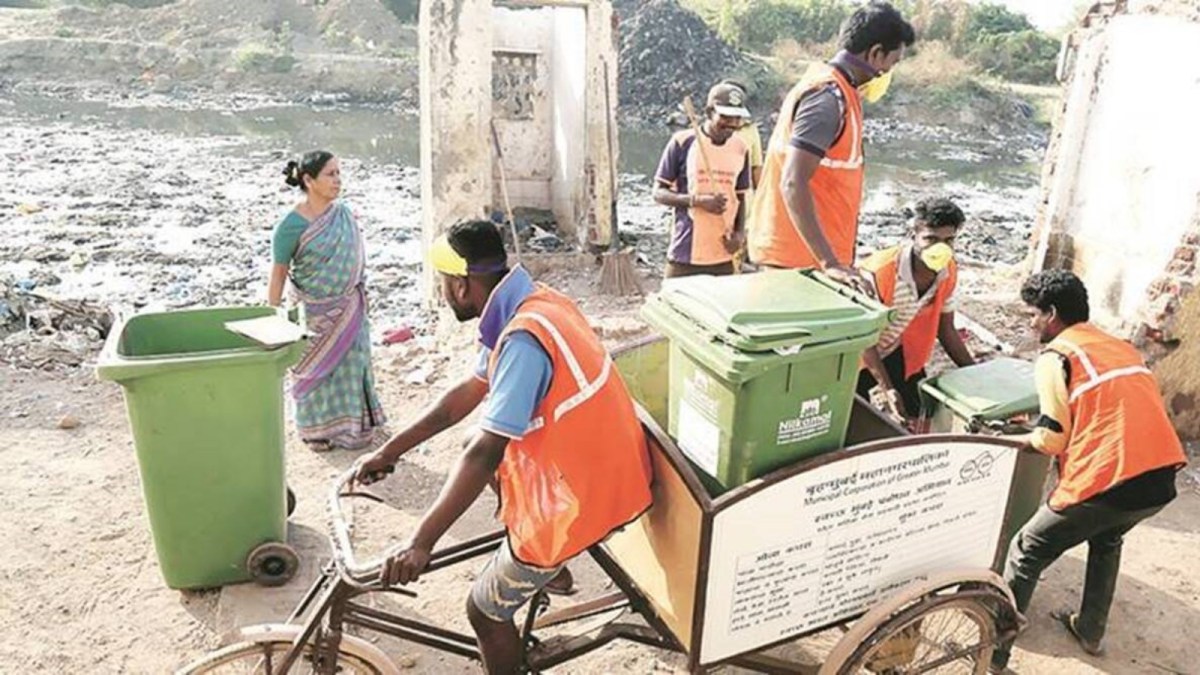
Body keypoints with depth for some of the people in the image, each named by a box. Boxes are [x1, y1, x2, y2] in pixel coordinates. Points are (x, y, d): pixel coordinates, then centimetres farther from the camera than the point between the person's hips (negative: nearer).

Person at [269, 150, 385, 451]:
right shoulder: (292, 225, -17)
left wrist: (360, 296, 14)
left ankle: (352, 426, 31)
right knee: (314, 369, 11)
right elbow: (278, 273, -11)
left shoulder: (344, 212, -3)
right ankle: (317, 429, 31)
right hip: (316, 312, -4)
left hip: (349, 308, 4)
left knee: (351, 365, 14)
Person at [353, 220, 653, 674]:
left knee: (486, 611, 6)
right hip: (601, 469, 9)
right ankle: (546, 567, 36)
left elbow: (484, 454, -31)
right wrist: (390, 450, 13)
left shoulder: (523, 338, -28)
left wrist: (420, 543, -29)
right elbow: (468, 393, 10)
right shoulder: (531, 303, 2)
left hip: (580, 497, -9)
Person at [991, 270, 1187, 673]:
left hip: (1107, 483, -8)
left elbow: (1054, 439, -6)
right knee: (1107, 538, 36)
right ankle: (1090, 632, 44)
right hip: (1161, 479, 8)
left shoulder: (1056, 356, -2)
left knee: (1025, 556, 10)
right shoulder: (1122, 347, 20)